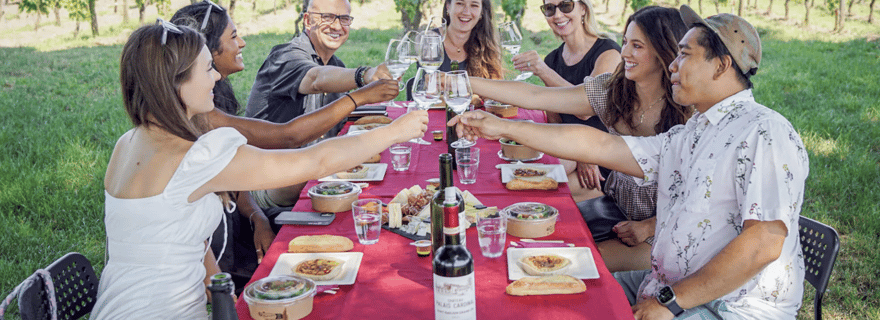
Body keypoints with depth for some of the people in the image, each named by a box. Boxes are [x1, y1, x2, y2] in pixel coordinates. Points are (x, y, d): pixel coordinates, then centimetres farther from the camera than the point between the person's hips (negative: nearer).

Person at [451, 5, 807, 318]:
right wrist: (503, 127, 9)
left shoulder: (765, 134, -15)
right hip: (672, 290, 8)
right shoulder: (687, 137, 12)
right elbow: (601, 145, 11)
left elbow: (765, 243, -23)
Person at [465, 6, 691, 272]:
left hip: (662, 229, -4)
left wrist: (649, 227, -19)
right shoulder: (610, 90, -4)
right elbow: (535, 97, -9)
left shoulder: (688, 111, -16)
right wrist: (466, 83, -15)